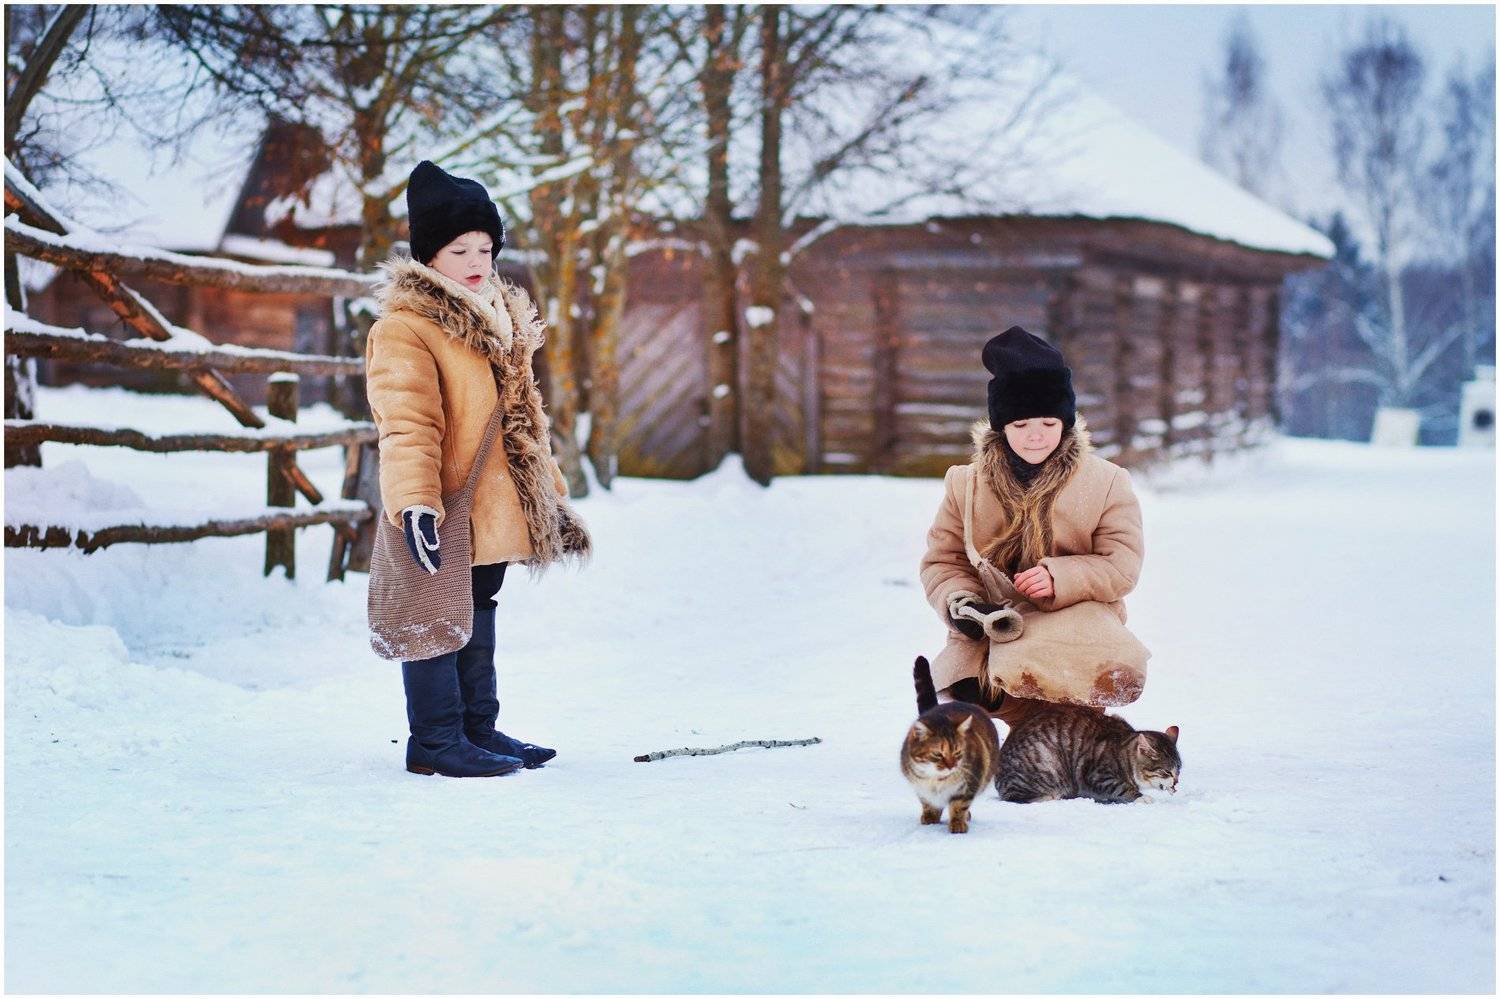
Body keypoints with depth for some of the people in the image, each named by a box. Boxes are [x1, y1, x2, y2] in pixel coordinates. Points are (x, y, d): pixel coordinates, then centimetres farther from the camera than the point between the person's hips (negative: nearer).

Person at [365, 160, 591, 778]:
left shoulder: (500, 322, 17)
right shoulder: (403, 330, -12)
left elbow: (523, 419, 23)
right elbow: (407, 427, -22)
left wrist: (553, 497, 22)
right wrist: (415, 505, -32)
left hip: (494, 513, 9)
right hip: (445, 521, -9)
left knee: (477, 617, 17)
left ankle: (478, 727, 27)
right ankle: (435, 740, 6)